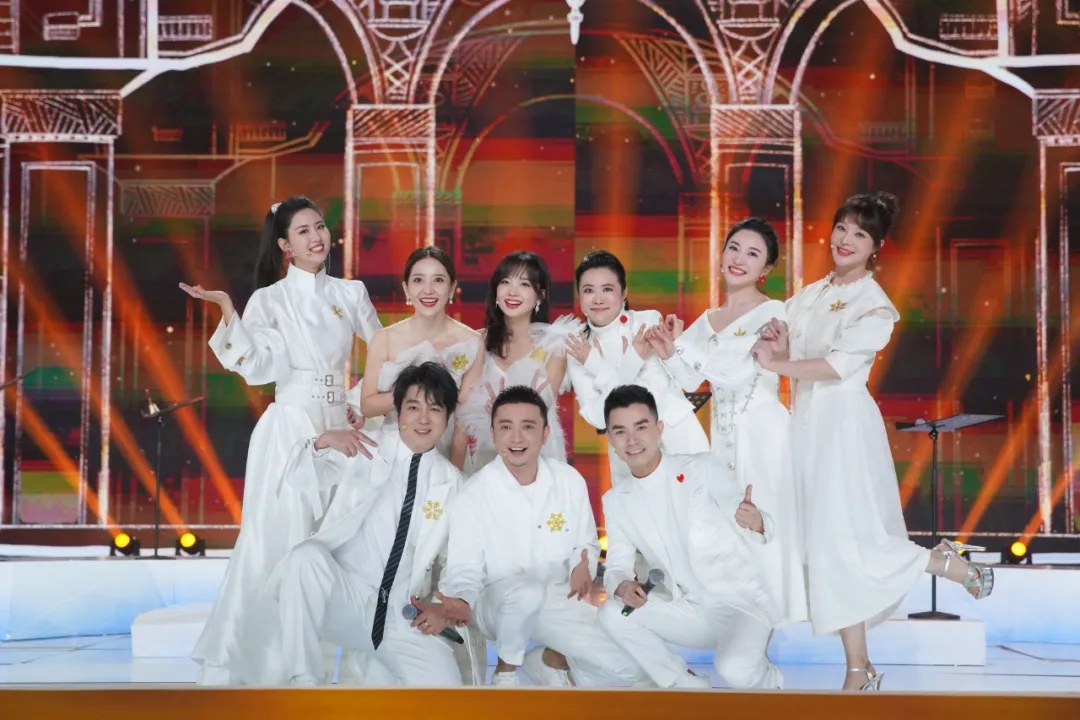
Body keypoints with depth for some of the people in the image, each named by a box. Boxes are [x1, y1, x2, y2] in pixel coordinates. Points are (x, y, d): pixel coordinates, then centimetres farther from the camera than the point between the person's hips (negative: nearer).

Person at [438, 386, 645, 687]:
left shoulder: (570, 481, -5)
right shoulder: (474, 494, -15)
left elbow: (586, 542, 7)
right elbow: (464, 569, -14)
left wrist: (583, 562, -17)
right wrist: (458, 601, -37)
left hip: (557, 602, 4)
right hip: (497, 603, -3)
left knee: (629, 666, -12)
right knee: (528, 591, -40)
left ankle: (547, 660, 16)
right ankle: (505, 671, -8)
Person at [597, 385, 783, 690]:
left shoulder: (703, 469, -10)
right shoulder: (615, 501, 4)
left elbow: (758, 530, -14)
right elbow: (618, 564, 6)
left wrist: (756, 524, -39)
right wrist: (621, 585, -19)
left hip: (740, 603, -5)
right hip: (687, 610, 5)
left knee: (735, 670, -33)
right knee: (612, 614, -19)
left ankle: (768, 679, 5)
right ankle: (688, 685, -1)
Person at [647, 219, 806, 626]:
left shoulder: (772, 313, -5)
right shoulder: (708, 320, 14)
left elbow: (738, 372, -16)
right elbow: (689, 382, 10)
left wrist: (679, 348, -11)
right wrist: (669, 353, -9)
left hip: (762, 434, -6)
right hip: (723, 435, 6)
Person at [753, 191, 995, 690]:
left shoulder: (876, 306, -6)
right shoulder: (808, 296, 13)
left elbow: (839, 365, -18)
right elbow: (788, 358, 10)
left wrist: (775, 363, -16)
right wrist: (779, 347, -11)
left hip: (844, 427, -6)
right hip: (807, 424, 6)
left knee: (848, 540, -11)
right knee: (827, 541, 4)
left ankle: (953, 566, 14)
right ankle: (859, 673, 9)